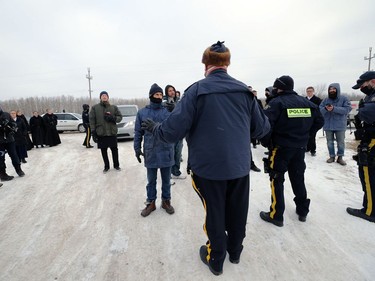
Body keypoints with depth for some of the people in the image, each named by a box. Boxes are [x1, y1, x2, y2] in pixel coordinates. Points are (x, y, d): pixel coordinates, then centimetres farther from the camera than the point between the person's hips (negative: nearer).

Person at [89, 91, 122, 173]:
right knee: (103, 151, 8)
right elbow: (92, 120, 0)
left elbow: (120, 117, 7)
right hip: (100, 134, 0)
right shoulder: (95, 108, 3)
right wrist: (93, 132, -7)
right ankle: (106, 166, 24)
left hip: (112, 133, 0)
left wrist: (113, 118, -14)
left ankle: (116, 165, 24)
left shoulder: (114, 107, 7)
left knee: (114, 150, 7)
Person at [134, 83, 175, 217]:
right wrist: (137, 148, 1)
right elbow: (138, 132, 6)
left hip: (166, 151, 0)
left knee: (166, 179, 14)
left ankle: (166, 201, 32)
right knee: (151, 180, 14)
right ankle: (151, 202, 30)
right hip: (150, 152, 0)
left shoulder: (167, 111, 1)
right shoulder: (142, 112, 3)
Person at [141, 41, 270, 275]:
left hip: (209, 166, -3)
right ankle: (235, 251, 45)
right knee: (237, 211, 21)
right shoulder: (245, 90, 0)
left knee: (214, 213, 14)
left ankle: (216, 259, 36)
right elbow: (261, 128, 4)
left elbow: (174, 129, -17)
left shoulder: (197, 90, -12)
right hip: (240, 165, 4)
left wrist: (155, 128, 3)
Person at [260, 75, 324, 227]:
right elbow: (319, 121, 13)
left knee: (277, 180, 4)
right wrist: (304, 135, 15)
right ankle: (302, 211, 32)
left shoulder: (276, 103, -14)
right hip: (300, 148, 7)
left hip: (280, 148, -6)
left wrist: (265, 142, -11)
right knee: (298, 178, 19)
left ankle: (276, 215, 10)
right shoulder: (306, 102, 8)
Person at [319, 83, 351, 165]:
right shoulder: (325, 100, 4)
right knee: (330, 142, 10)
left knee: (341, 142, 6)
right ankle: (332, 156, 23)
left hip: (340, 125, -2)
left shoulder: (344, 99, -3)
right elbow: (319, 110, -1)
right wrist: (325, 109, -23)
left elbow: (347, 109, -14)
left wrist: (334, 108, -25)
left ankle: (340, 157, 20)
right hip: (328, 125, 2)